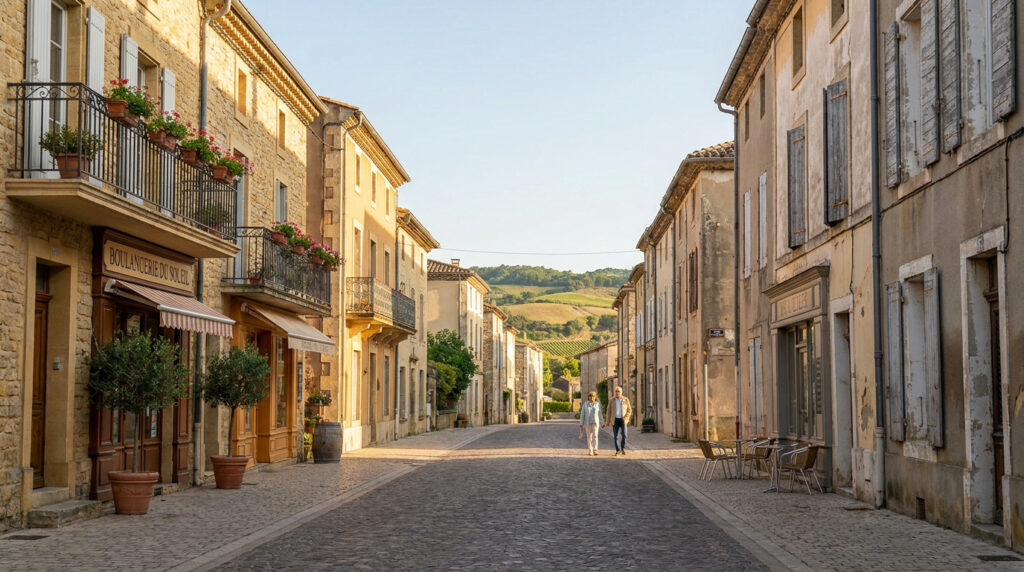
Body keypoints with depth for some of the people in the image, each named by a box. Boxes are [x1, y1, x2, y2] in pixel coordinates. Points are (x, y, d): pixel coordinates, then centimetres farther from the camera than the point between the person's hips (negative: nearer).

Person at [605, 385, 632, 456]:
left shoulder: (626, 400, -1)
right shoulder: (612, 400, 3)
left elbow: (629, 410, 3)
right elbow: (609, 411, 6)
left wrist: (626, 418, -11)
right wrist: (608, 421, 0)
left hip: (623, 420, -1)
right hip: (615, 420, 1)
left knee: (624, 434, -17)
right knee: (615, 436, -5)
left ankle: (623, 448, 4)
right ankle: (618, 451, 5)